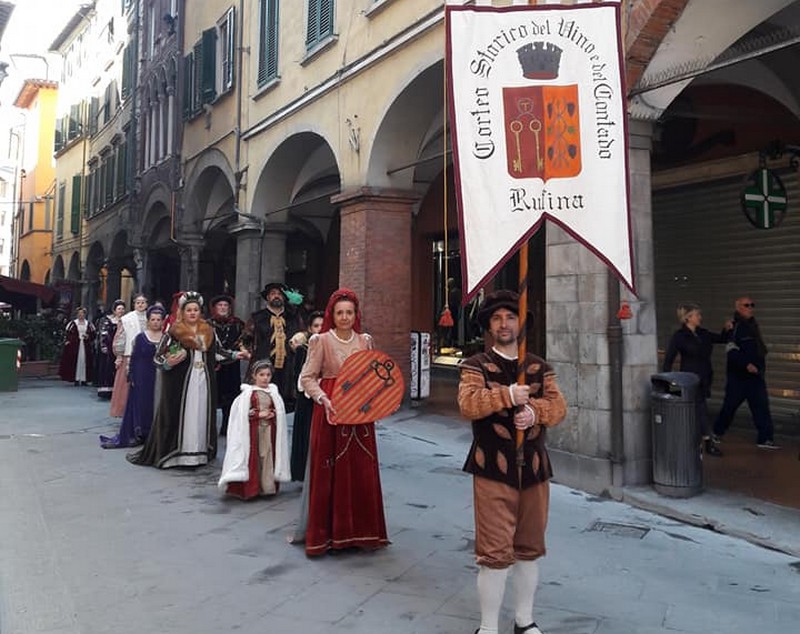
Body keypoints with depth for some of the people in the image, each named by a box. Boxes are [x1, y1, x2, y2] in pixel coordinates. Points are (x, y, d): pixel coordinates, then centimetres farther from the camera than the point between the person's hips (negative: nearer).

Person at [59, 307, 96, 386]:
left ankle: (84, 379, 6)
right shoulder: (73, 323, 2)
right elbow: (66, 333, 3)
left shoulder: (89, 324, 8)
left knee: (85, 361, 0)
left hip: (86, 346, 2)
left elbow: (93, 334, 13)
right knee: (76, 361, -5)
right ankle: (76, 379, 0)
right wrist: (67, 342, -5)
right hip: (74, 346, -2)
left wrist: (88, 337, -4)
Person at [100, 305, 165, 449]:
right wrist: (132, 378, -5)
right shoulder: (140, 337, 3)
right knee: (140, 406, 5)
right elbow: (133, 359, 2)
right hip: (143, 379, 0)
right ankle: (139, 435, 12)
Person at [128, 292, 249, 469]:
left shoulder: (208, 331, 10)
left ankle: (199, 453, 13)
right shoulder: (173, 332, -5)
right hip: (181, 382, -5)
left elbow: (217, 351, 20)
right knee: (179, 415, -3)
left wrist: (235, 354, 11)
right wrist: (168, 363, -24)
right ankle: (173, 454, 4)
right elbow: (158, 356, -5)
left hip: (203, 382, 5)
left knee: (201, 416, 7)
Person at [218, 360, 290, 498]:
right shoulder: (248, 392, -5)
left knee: (267, 456, 4)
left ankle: (267, 486, 12)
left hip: (269, 430, 3)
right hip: (253, 430, -2)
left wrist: (273, 414, -13)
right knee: (253, 458, 1)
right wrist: (259, 414, -15)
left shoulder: (273, 392, 4)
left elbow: (280, 411, 6)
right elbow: (243, 414, -9)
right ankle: (251, 488, 9)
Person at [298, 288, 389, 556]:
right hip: (331, 412, -4)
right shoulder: (321, 341, -3)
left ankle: (360, 531, 21)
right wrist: (323, 399, -19)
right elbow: (307, 377, -4)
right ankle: (326, 533, 14)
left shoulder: (365, 341, 9)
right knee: (329, 472, 1)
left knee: (363, 472, 7)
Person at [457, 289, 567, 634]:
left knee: (529, 548, 15)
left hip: (534, 467, 5)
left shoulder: (540, 367, 12)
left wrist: (534, 411, -18)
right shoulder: (475, 366, -1)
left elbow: (559, 407, 1)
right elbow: (468, 404, -18)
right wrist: (508, 395, -25)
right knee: (494, 552, -4)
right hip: (493, 468, -4)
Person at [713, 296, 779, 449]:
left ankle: (765, 438, 5)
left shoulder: (753, 325, 14)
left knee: (761, 406, 2)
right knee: (730, 405, 2)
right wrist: (746, 364, -29)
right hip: (738, 375, -7)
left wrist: (761, 365, 18)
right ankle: (717, 432, 18)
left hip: (756, 374, 7)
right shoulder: (735, 326, -12)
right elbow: (731, 351, -22)